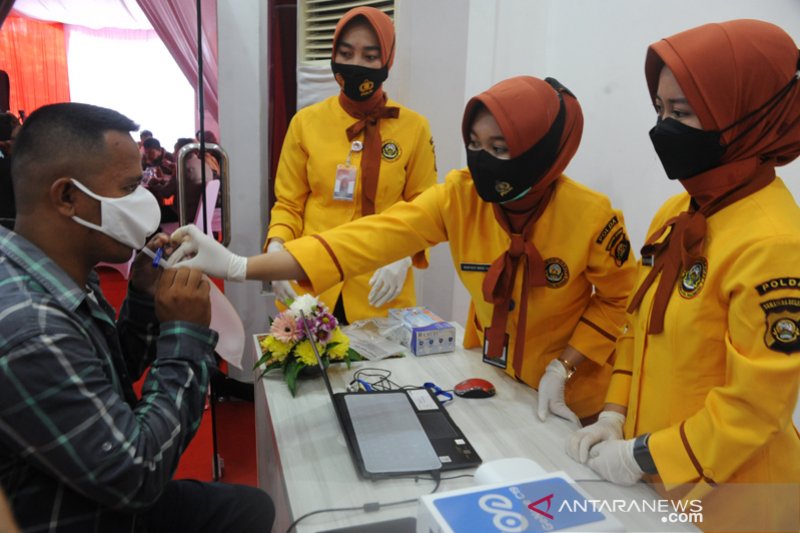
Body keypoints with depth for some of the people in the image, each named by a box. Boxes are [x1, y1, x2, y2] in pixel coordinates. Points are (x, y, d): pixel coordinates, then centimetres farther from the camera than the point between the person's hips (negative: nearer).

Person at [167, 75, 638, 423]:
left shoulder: (591, 217, -26)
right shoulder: (460, 197, -20)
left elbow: (617, 299, -9)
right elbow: (371, 237, -30)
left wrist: (562, 368, -19)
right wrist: (241, 267, -38)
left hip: (568, 397, -2)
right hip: (490, 378, 3)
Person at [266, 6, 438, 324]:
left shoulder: (414, 127, -4)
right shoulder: (306, 121, 0)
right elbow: (289, 204, 5)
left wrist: (404, 255, -16)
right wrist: (276, 247, -13)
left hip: (381, 291, -1)